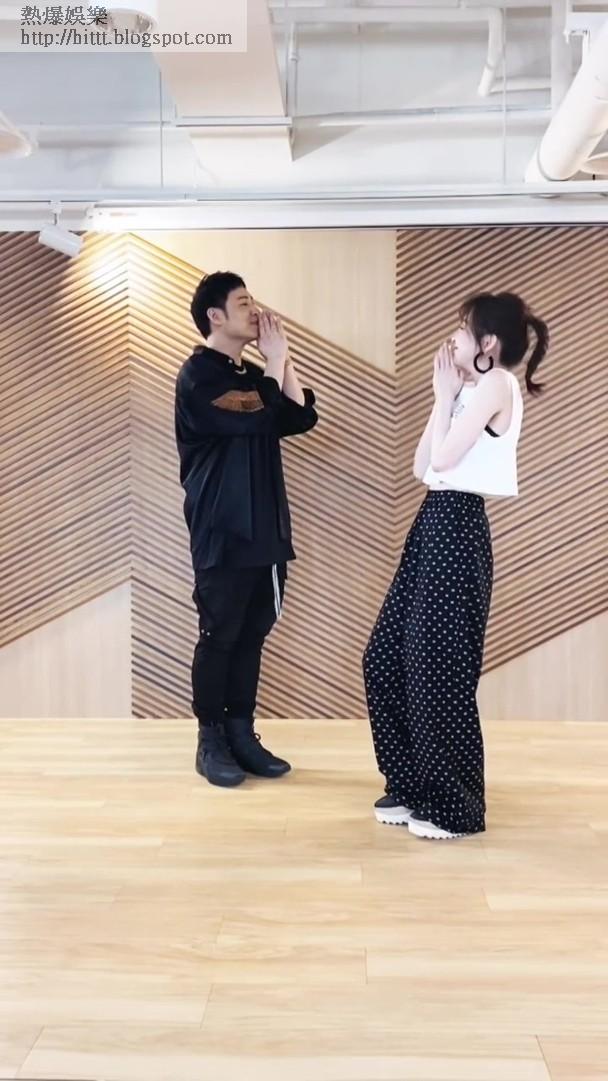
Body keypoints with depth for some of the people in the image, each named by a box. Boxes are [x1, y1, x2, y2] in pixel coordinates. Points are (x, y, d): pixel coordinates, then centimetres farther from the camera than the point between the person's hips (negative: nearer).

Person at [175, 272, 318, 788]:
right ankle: (210, 741, 10)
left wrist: (282, 363, 1)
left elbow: (301, 418, 8)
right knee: (219, 635, -1)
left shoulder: (251, 374, 17)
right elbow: (253, 421, -21)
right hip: (222, 530, -8)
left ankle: (241, 733, 19)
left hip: (264, 527, 8)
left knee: (252, 633, 10)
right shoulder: (198, 375, -9)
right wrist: (274, 363, -9)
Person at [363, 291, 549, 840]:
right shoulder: (470, 390, 19)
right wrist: (444, 396, 12)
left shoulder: (496, 384, -9)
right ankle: (413, 788, 22)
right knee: (388, 657, 10)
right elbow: (421, 467, 14)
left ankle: (454, 807, 10)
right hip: (434, 525, 10)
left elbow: (444, 457, -17)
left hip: (457, 528, -10)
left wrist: (447, 393, -4)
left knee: (438, 668, -4)